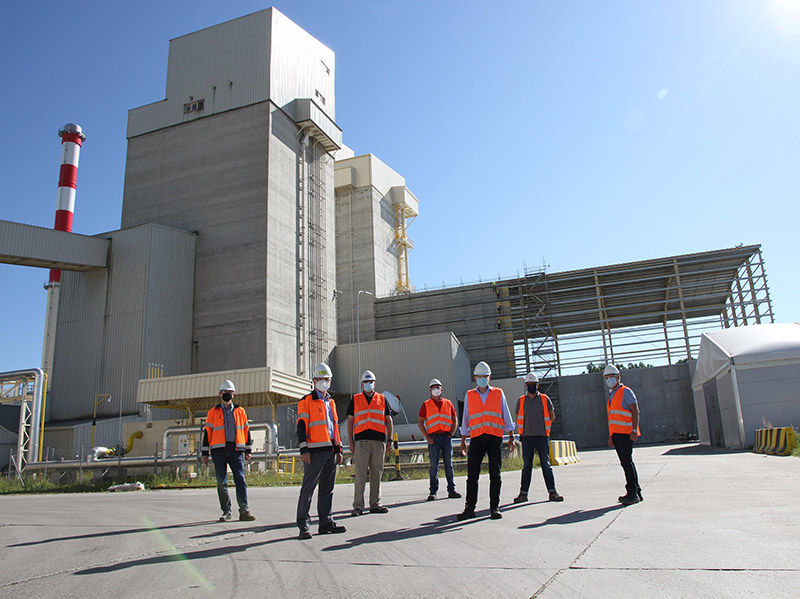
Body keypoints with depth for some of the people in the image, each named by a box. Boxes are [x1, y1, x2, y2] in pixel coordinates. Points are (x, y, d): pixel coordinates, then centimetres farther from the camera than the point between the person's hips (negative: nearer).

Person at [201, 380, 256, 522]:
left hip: (236, 449, 0)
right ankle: (226, 511, 11)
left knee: (240, 479, -7)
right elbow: (207, 432, 8)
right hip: (219, 450, 0)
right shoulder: (213, 412, 10)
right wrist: (204, 453, 4)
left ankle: (244, 511, -6)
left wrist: (248, 450, 11)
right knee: (221, 482, 1)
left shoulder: (240, 411, 13)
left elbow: (246, 430, 15)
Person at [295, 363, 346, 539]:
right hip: (315, 451, -7)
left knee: (327, 489, 10)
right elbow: (301, 426, -7)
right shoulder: (306, 402, -1)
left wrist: (338, 449, 18)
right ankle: (303, 525, 0)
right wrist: (304, 450, -15)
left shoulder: (331, 402, 20)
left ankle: (326, 523, 17)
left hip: (330, 451, 7)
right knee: (308, 488, -5)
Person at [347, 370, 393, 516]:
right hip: (361, 441, -2)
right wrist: (351, 442, 2)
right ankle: (358, 506, -2)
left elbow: (388, 420, 13)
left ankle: (375, 504, 14)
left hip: (379, 440, 2)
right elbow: (350, 421, 10)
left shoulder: (382, 399, 14)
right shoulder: (355, 400, 11)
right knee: (360, 473, -6)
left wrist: (390, 441, 6)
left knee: (377, 473, 6)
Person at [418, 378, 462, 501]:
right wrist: (427, 438, -6)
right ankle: (433, 492, 4)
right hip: (433, 438, -2)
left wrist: (451, 434, 1)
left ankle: (451, 490, 12)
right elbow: (420, 422, 3)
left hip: (446, 437, 2)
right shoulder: (426, 405, 6)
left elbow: (455, 420, 14)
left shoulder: (448, 403, 12)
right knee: (434, 466, -1)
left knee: (449, 464, 5)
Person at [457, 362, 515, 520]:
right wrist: (463, 441, 11)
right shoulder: (469, 396, 11)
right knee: (472, 474, -2)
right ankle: (470, 508, 4)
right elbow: (465, 420, 14)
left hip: (495, 438, 0)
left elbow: (507, 417, 11)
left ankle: (495, 508, 11)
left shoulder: (498, 394, 10)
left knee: (495, 475, 3)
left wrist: (511, 437, 4)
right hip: (476, 439, 0)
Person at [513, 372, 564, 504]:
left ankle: (552, 492, 6)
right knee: (526, 466, 3)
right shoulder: (521, 401, 9)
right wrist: (522, 431, 10)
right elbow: (518, 418, 17)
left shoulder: (545, 399, 6)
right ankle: (523, 493, 7)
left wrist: (544, 427, 8)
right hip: (527, 437, 1)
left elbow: (552, 416, 14)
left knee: (546, 464, 0)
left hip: (542, 436, -1)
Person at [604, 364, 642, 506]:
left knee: (627, 461, -11)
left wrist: (634, 430, -20)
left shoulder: (626, 391, -2)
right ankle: (637, 492, 14)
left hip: (625, 433, -8)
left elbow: (635, 411, -10)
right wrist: (610, 436, 19)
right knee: (626, 463, 8)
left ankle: (632, 493, -8)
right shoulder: (611, 395, 21)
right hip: (616, 434, 8)